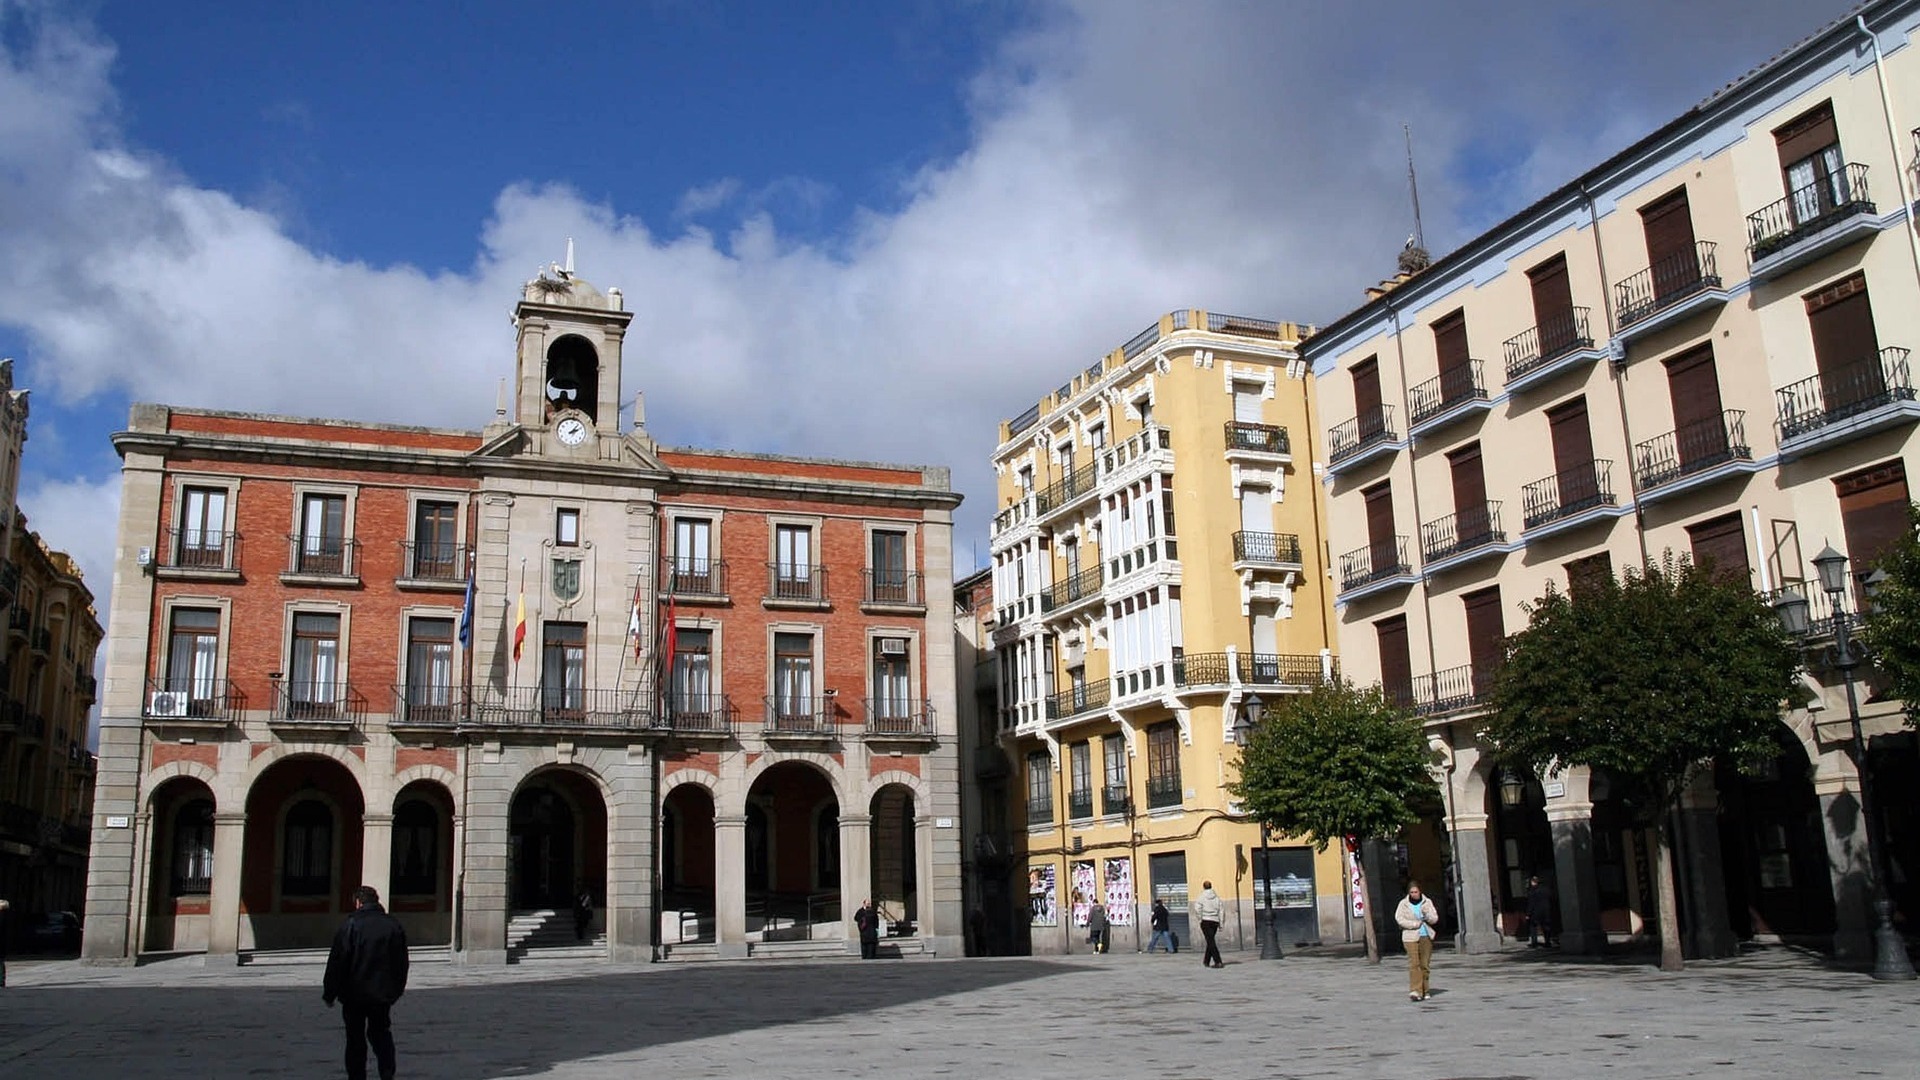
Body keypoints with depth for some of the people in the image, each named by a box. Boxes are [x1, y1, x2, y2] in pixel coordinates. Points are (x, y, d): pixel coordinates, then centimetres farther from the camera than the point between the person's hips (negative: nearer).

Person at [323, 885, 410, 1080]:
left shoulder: (350, 925, -10)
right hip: (383, 994, 4)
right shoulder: (394, 925, 3)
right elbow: (402, 963, 10)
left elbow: (336, 963, -10)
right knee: (381, 1035, 15)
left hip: (355, 994, -4)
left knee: (355, 1039, 6)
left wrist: (329, 994, -2)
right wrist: (396, 990, 20)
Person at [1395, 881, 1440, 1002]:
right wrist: (1416, 924, -11)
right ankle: (1415, 991, -19)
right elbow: (1399, 918, -7)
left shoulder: (1427, 902, 8)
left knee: (1425, 964, 4)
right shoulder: (1403, 903, 1)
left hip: (1426, 936, 3)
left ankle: (1424, 991, 14)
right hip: (1410, 937, -3)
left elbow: (1435, 919, 6)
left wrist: (1427, 915, -16)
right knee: (1414, 963, -13)